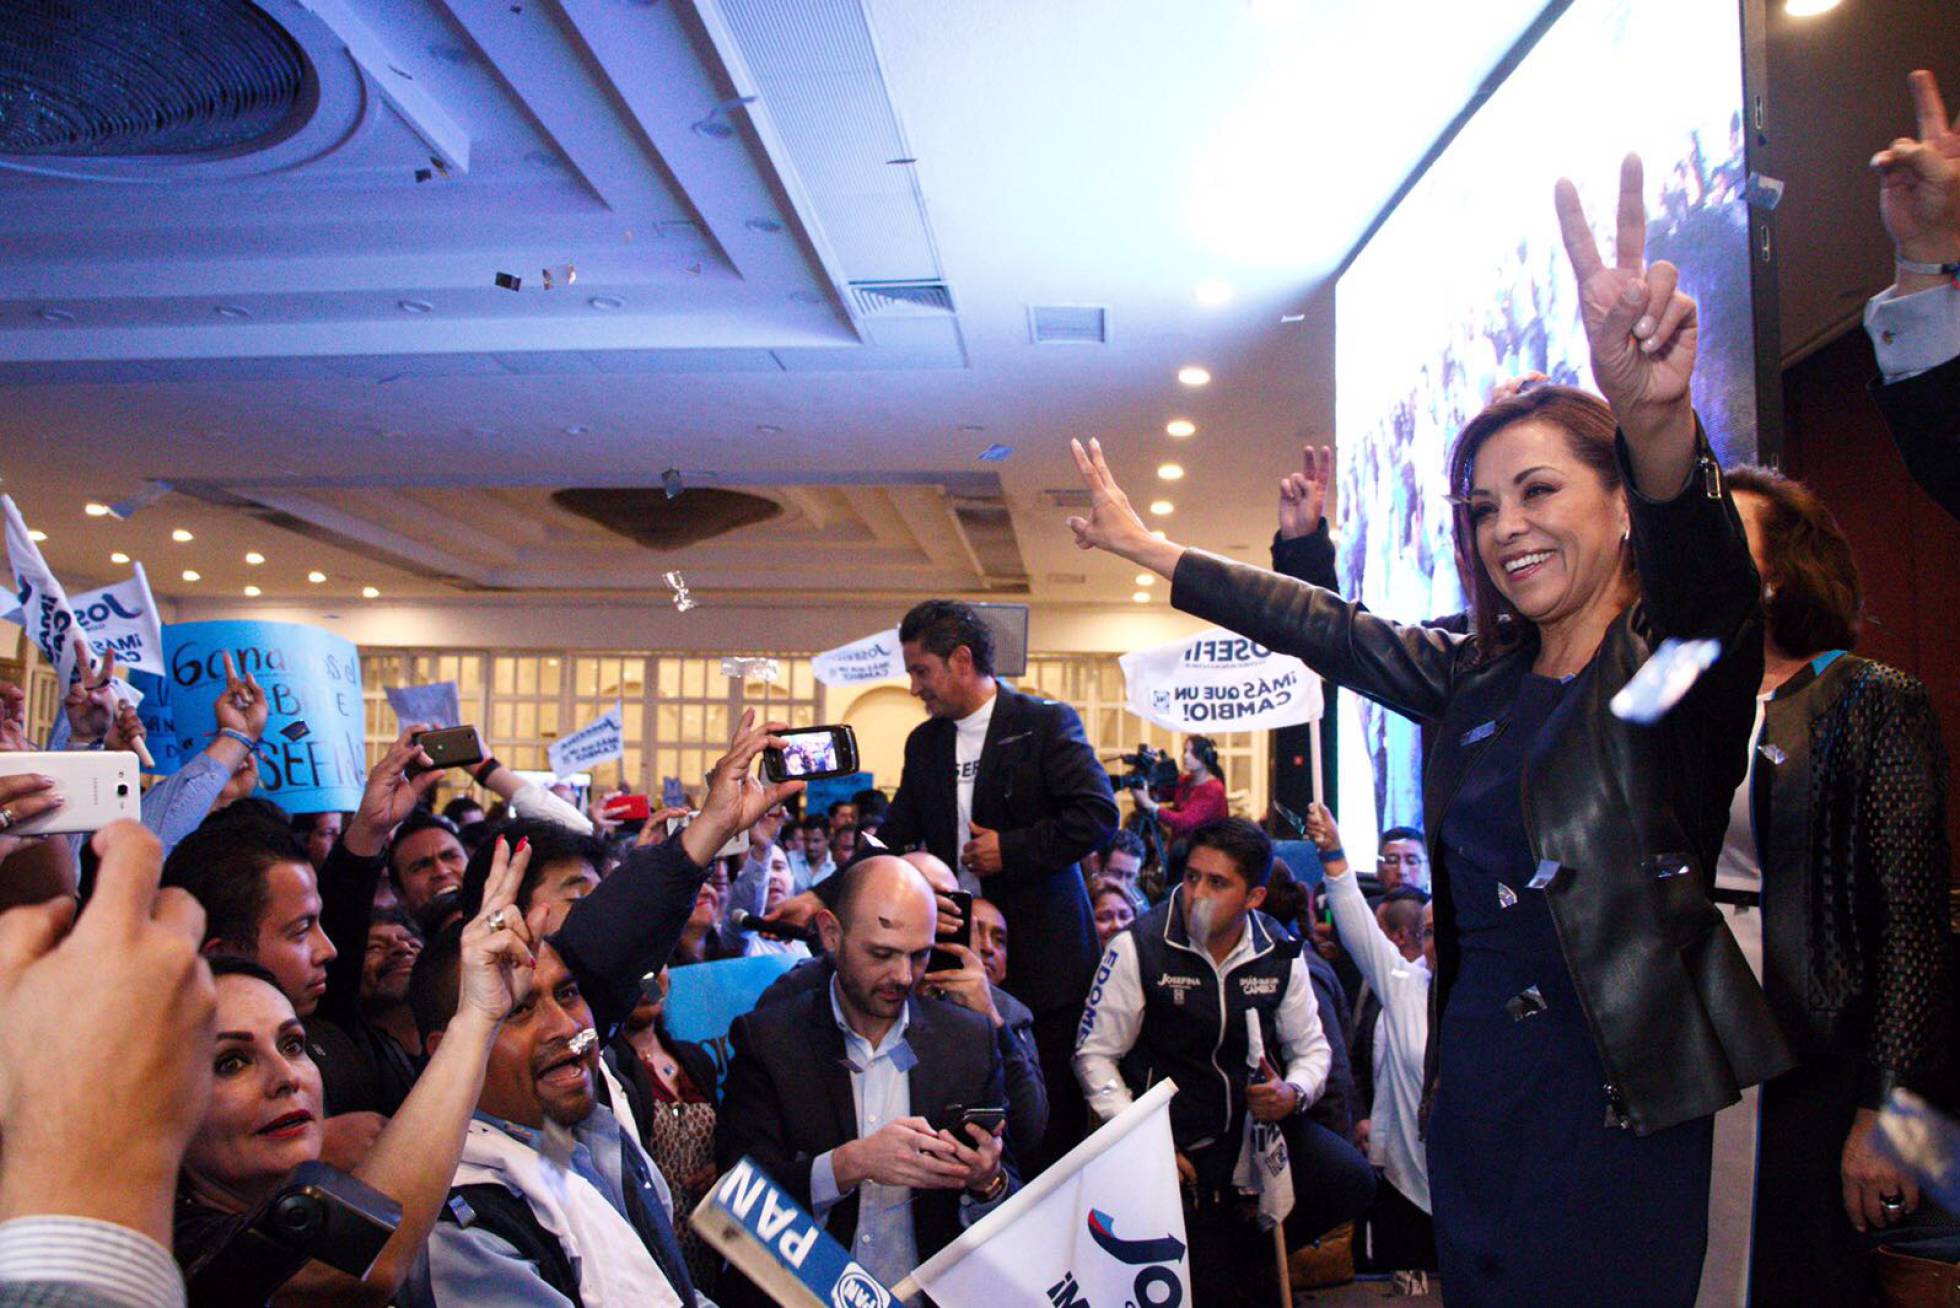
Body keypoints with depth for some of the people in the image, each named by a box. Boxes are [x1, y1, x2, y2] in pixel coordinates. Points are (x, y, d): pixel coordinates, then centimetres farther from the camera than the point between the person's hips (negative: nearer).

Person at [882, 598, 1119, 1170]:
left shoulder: (1046, 723, -6)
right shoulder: (924, 743, 12)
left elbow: (1098, 813, -14)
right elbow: (895, 838, 13)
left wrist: (1011, 849, -16)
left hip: (1041, 956, -5)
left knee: (1051, 1118, 3)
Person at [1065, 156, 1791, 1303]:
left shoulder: (1682, 660, -8)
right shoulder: (1476, 681, 8)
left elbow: (1707, 572, -30)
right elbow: (1321, 626, 16)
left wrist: (1660, 424, -52)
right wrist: (1148, 547, 20)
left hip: (1624, 1110, -5)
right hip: (1473, 1095, 6)